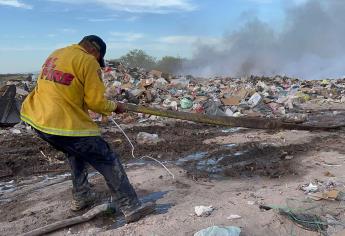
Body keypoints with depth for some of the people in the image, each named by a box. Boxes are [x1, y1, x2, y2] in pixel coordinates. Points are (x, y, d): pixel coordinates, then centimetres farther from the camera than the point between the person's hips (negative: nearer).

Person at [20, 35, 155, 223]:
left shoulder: (55, 55, 16)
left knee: (76, 151, 31)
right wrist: (115, 106, 9)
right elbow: (96, 102, -9)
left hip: (37, 120, 9)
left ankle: (81, 198, 35)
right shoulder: (88, 61, -8)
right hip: (64, 125, -9)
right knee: (108, 162, 1)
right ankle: (131, 207, 4)